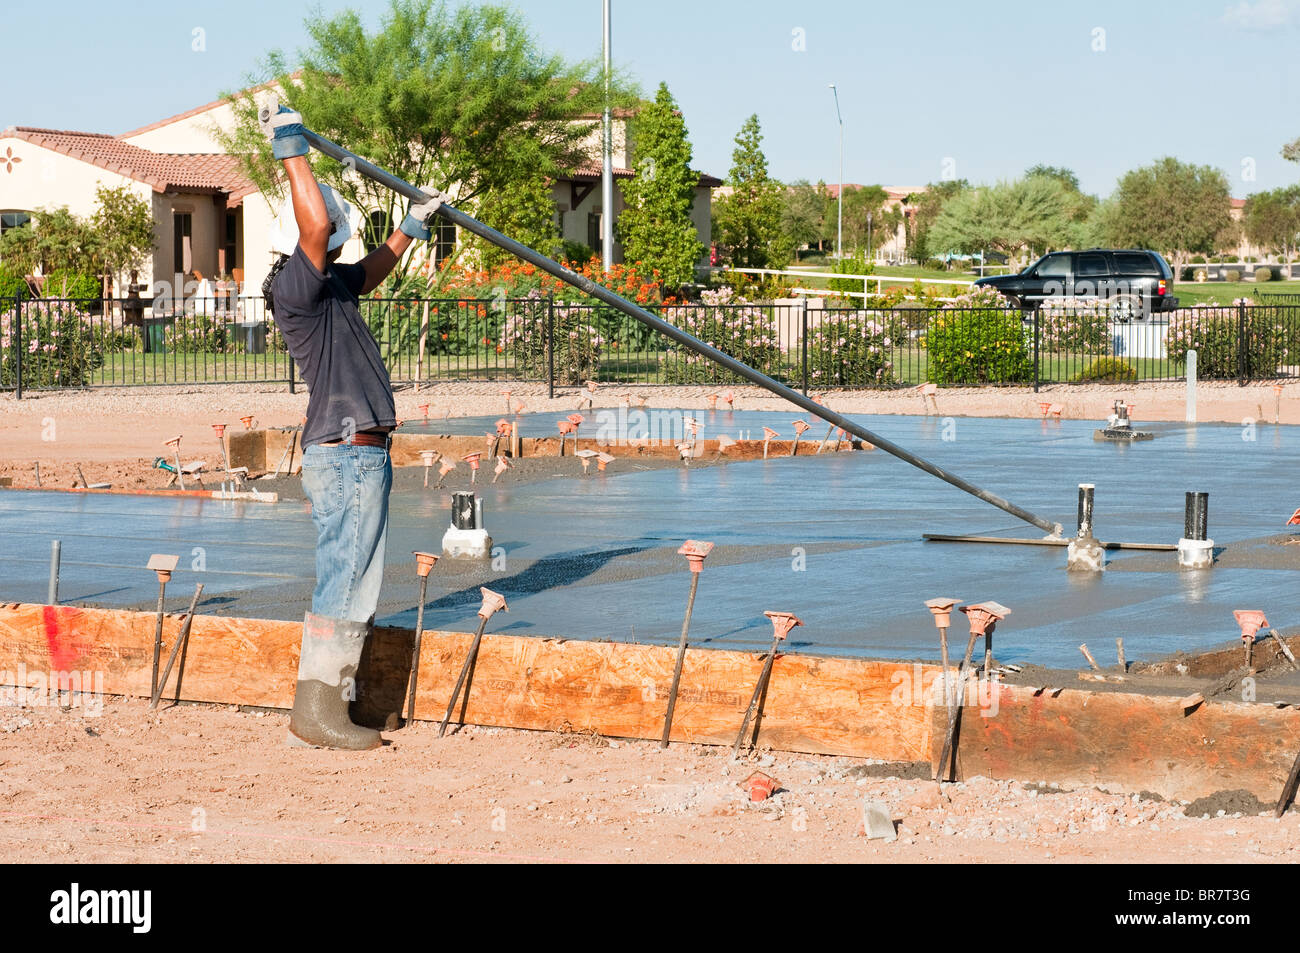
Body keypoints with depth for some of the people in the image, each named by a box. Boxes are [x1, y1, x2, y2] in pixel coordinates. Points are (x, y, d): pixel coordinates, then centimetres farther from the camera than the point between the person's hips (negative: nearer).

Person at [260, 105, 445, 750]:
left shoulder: (326, 284, 16)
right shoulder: (296, 288, -15)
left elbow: (368, 274, 37)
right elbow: (314, 225, -31)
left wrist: (412, 226, 42)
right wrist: (291, 150, -26)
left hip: (350, 458, 11)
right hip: (349, 458, -11)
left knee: (345, 585, 14)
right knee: (347, 585, -9)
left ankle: (321, 708, 18)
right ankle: (319, 713, -7)